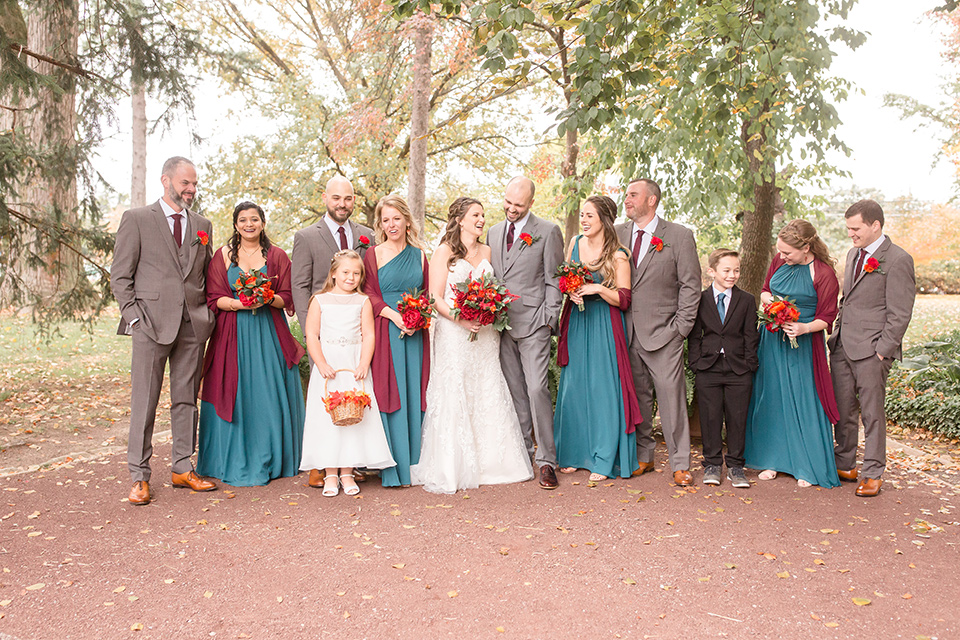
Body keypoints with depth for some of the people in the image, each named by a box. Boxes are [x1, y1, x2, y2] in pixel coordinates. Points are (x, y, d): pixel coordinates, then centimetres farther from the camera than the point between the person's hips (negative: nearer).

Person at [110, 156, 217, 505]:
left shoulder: (202, 225, 15)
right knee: (144, 402, -1)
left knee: (186, 399, 9)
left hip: (193, 325, 4)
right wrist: (134, 316, -8)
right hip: (152, 322, -4)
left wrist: (208, 314, 7)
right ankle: (139, 476, 8)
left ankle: (183, 468, 19)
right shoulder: (136, 219, 3)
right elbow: (120, 276, 1)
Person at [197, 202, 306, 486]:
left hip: (269, 334, 1)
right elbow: (214, 299, 1)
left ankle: (268, 461, 16)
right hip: (233, 333, 0)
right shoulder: (223, 255, 7)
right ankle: (234, 462, 11)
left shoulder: (277, 255, 7)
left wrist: (267, 298, -17)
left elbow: (287, 298, 4)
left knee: (269, 395, 2)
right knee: (234, 395, 0)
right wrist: (240, 304, -16)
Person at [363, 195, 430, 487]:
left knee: (414, 394, 5)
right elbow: (369, 294, -3)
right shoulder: (373, 254, 2)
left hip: (415, 334, 3)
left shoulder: (419, 254, 12)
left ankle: (414, 462, 15)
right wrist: (395, 315, -15)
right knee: (390, 394, -4)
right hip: (386, 332, -3)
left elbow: (429, 294, 12)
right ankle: (392, 468, 3)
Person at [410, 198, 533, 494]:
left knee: (488, 396, 4)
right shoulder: (444, 252, -1)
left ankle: (489, 463, 15)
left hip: (485, 335, 5)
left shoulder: (486, 251, 15)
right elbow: (435, 298, -6)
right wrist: (462, 319, -19)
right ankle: (450, 469, 3)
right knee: (453, 399, -4)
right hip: (453, 334, -5)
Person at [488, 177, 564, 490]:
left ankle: (546, 460, -2)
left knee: (537, 389, -10)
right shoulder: (493, 233, 15)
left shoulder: (548, 232, 0)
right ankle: (522, 452, 21)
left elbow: (554, 280, -2)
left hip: (533, 323, -5)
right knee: (514, 392, 10)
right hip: (500, 323, 5)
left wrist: (549, 319, -9)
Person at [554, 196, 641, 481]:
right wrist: (570, 291, -4)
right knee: (573, 387, 7)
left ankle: (604, 460, 7)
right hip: (576, 323, 5)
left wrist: (599, 289, -22)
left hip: (604, 326, -5)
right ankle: (574, 454, 20)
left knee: (602, 388, -4)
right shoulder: (575, 243, 7)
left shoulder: (618, 256, -8)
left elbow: (624, 300, -8)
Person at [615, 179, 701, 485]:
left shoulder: (679, 235, -1)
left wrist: (681, 327, -6)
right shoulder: (617, 234, 10)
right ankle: (643, 456, 22)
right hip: (628, 333, 4)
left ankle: (680, 464, 8)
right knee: (637, 397, 9)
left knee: (671, 397, -2)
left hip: (663, 333, -3)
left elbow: (690, 285, -1)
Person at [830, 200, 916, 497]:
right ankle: (844, 465, 24)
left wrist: (882, 351, -14)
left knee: (872, 412, 1)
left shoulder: (897, 260, -9)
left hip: (871, 350, -7)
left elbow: (899, 314, -11)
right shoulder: (853, 254, 16)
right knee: (843, 409, 11)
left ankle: (873, 473, 13)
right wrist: (837, 332, 14)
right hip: (842, 346, 7)